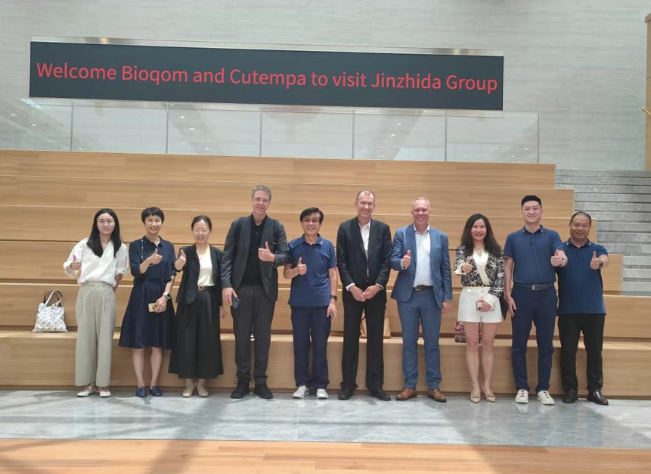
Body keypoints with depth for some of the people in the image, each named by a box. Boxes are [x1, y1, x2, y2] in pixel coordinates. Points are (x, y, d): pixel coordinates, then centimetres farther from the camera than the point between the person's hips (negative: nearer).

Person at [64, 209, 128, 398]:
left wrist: (114, 288, 9)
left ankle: (103, 383, 6)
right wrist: (72, 266, -19)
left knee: (105, 338, 0)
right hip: (86, 294, 0)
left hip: (107, 294, 0)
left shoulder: (120, 248, 8)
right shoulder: (84, 244, 4)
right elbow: (70, 272, 1)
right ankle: (89, 382, 10)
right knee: (85, 337, 2)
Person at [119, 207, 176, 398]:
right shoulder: (136, 245, 1)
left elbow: (172, 275, 3)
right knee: (138, 342, 0)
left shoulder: (168, 246, 8)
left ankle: (154, 383, 14)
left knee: (158, 343, 5)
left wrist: (165, 296, -10)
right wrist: (149, 260, -30)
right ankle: (140, 384, 9)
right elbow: (136, 272, -10)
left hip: (161, 297, 2)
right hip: (141, 297, -2)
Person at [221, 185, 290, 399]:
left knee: (263, 336, 6)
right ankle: (242, 381, 18)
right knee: (241, 336, 6)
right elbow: (227, 256, -1)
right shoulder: (238, 224, 3)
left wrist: (272, 257, -27)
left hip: (265, 289, 0)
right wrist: (226, 285, -11)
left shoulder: (277, 227, 2)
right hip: (241, 288, 0)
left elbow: (285, 255, -4)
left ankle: (261, 381, 17)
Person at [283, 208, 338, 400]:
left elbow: (332, 274, 4)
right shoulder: (293, 245, 3)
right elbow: (285, 274, 3)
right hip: (299, 302, 1)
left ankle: (320, 385, 12)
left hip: (322, 302, 0)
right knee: (300, 344, 5)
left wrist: (333, 299, -3)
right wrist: (296, 270, -19)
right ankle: (302, 384, 15)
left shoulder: (328, 245, 3)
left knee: (320, 344, 3)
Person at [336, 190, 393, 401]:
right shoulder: (345, 228, 2)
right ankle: (348, 384, 14)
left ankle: (375, 384, 15)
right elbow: (341, 261, -3)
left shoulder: (383, 229, 5)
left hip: (376, 292, 1)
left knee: (376, 339, 6)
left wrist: (377, 286, -12)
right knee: (350, 339, 4)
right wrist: (352, 287, -12)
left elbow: (387, 261, 0)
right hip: (352, 291, -1)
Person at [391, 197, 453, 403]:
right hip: (408, 295, 0)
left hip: (432, 296, 1)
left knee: (432, 342, 7)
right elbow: (393, 261, -4)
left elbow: (445, 269, 5)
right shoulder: (401, 234, 2)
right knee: (409, 342, 7)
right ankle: (410, 386, 15)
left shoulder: (441, 237, 6)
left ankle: (434, 386, 16)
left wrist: (447, 297, 0)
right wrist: (402, 263, -27)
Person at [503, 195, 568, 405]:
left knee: (546, 344, 6)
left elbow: (563, 257, -12)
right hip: (521, 293, 0)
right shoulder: (513, 237, 6)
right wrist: (508, 295, -4)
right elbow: (507, 267, 4)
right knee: (519, 344, 4)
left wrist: (560, 260, -37)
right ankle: (522, 388, 14)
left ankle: (543, 389, 17)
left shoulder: (552, 236, 5)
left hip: (546, 294, 0)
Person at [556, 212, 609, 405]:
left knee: (594, 351, 7)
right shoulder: (560, 249, 4)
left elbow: (605, 260, -18)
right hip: (568, 310, -1)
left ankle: (595, 389, 18)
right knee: (568, 351, 3)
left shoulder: (597, 249, 5)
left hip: (594, 309, 1)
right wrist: (556, 263, -25)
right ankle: (570, 389, 14)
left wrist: (599, 263, -42)